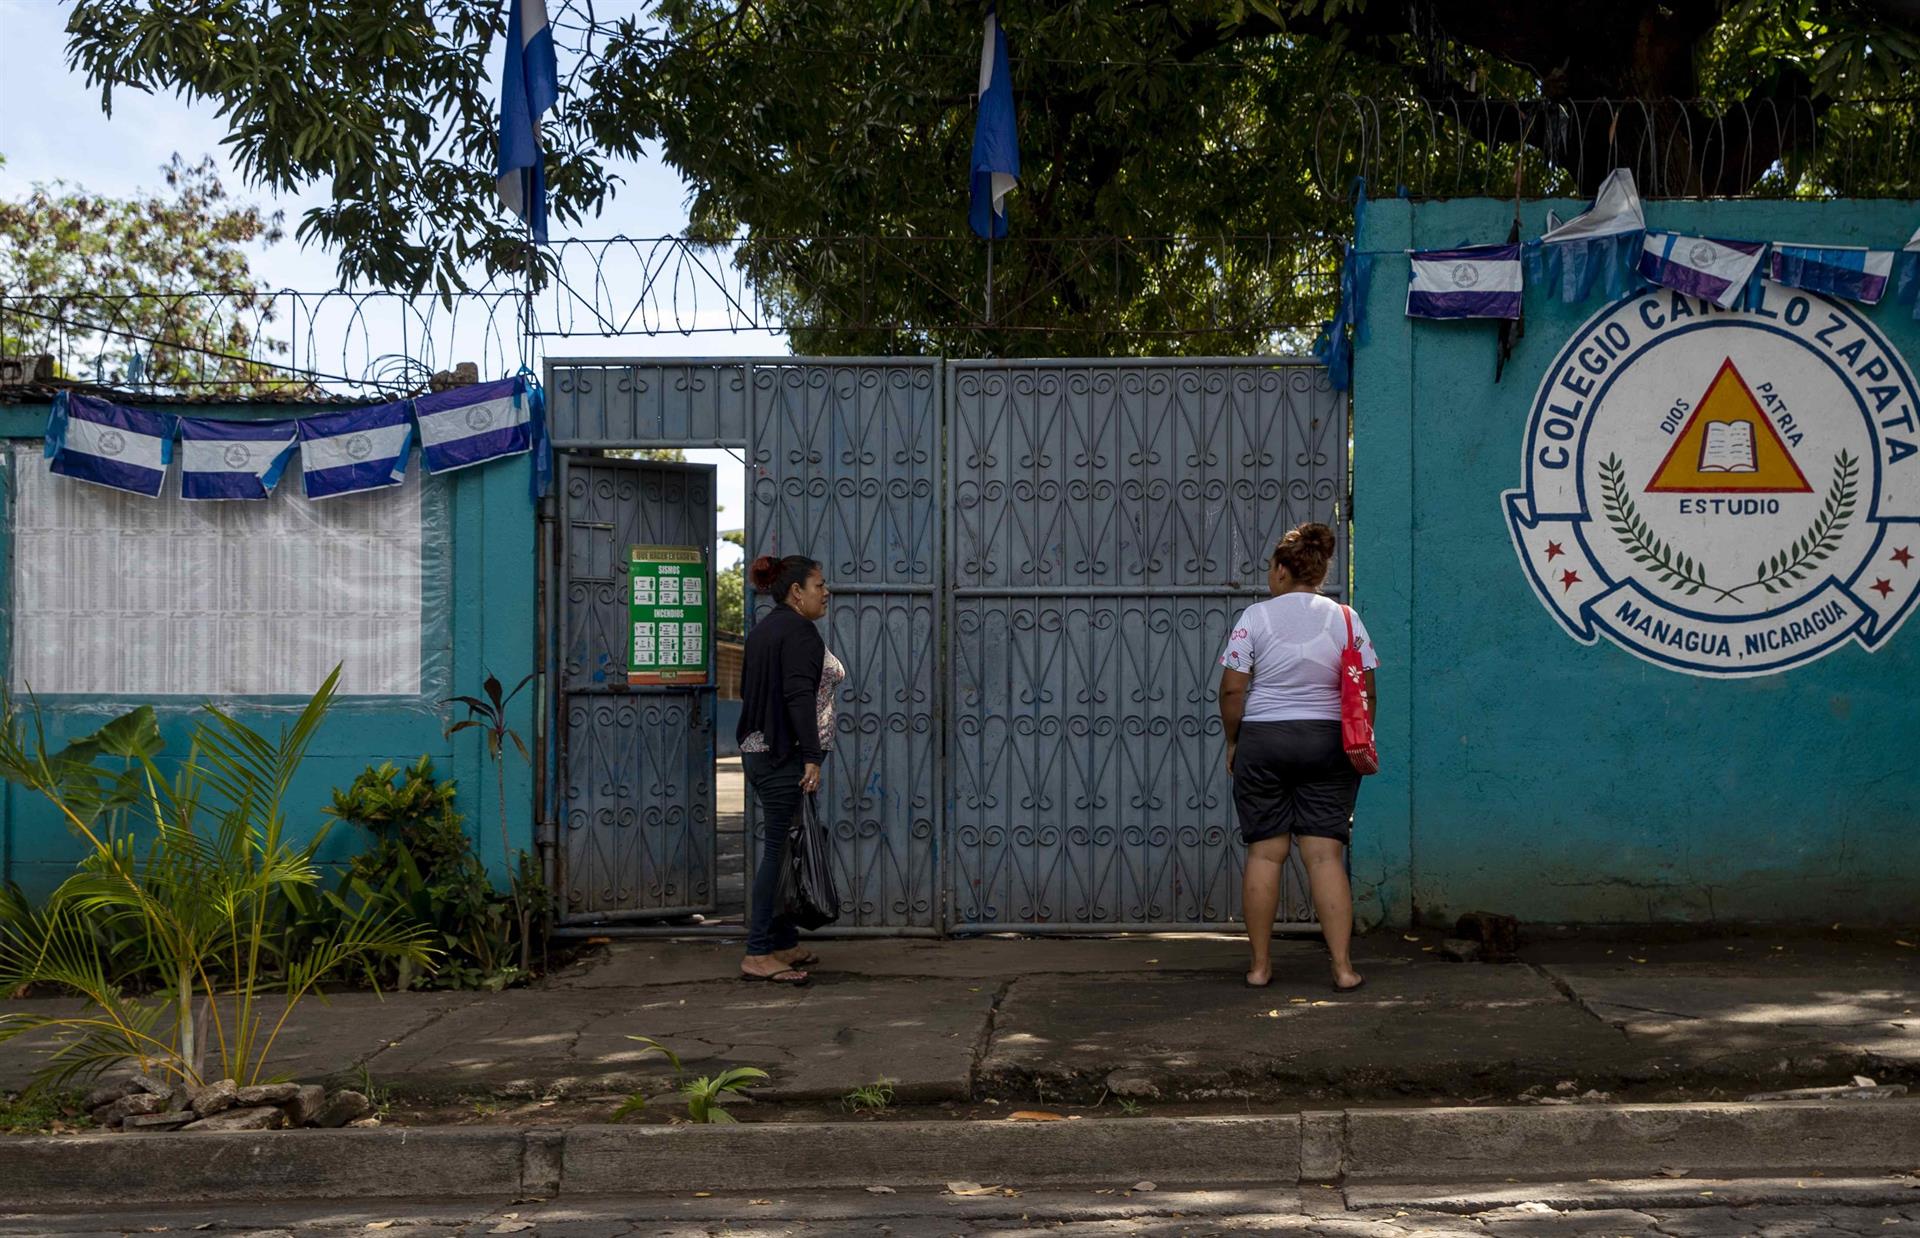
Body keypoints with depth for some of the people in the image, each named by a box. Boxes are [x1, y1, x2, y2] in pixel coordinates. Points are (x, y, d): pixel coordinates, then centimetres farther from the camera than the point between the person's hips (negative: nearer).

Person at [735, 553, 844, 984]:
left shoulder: (764, 629, 18)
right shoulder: (799, 632, -12)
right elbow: (799, 696, -21)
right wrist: (811, 757, -23)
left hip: (759, 751, 10)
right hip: (787, 756, -10)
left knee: (780, 850, 13)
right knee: (781, 850, -9)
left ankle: (783, 943, 18)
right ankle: (759, 954, -8)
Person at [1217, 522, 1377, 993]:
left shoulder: (1255, 617, -4)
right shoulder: (1345, 618, 2)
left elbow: (1232, 690, -6)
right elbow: (1366, 694, 1)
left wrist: (1232, 741, 7)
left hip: (1262, 742, -1)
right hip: (1327, 743, 2)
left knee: (1264, 852, 4)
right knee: (1326, 854, 2)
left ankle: (1260, 965, 9)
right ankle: (1343, 967, -1)